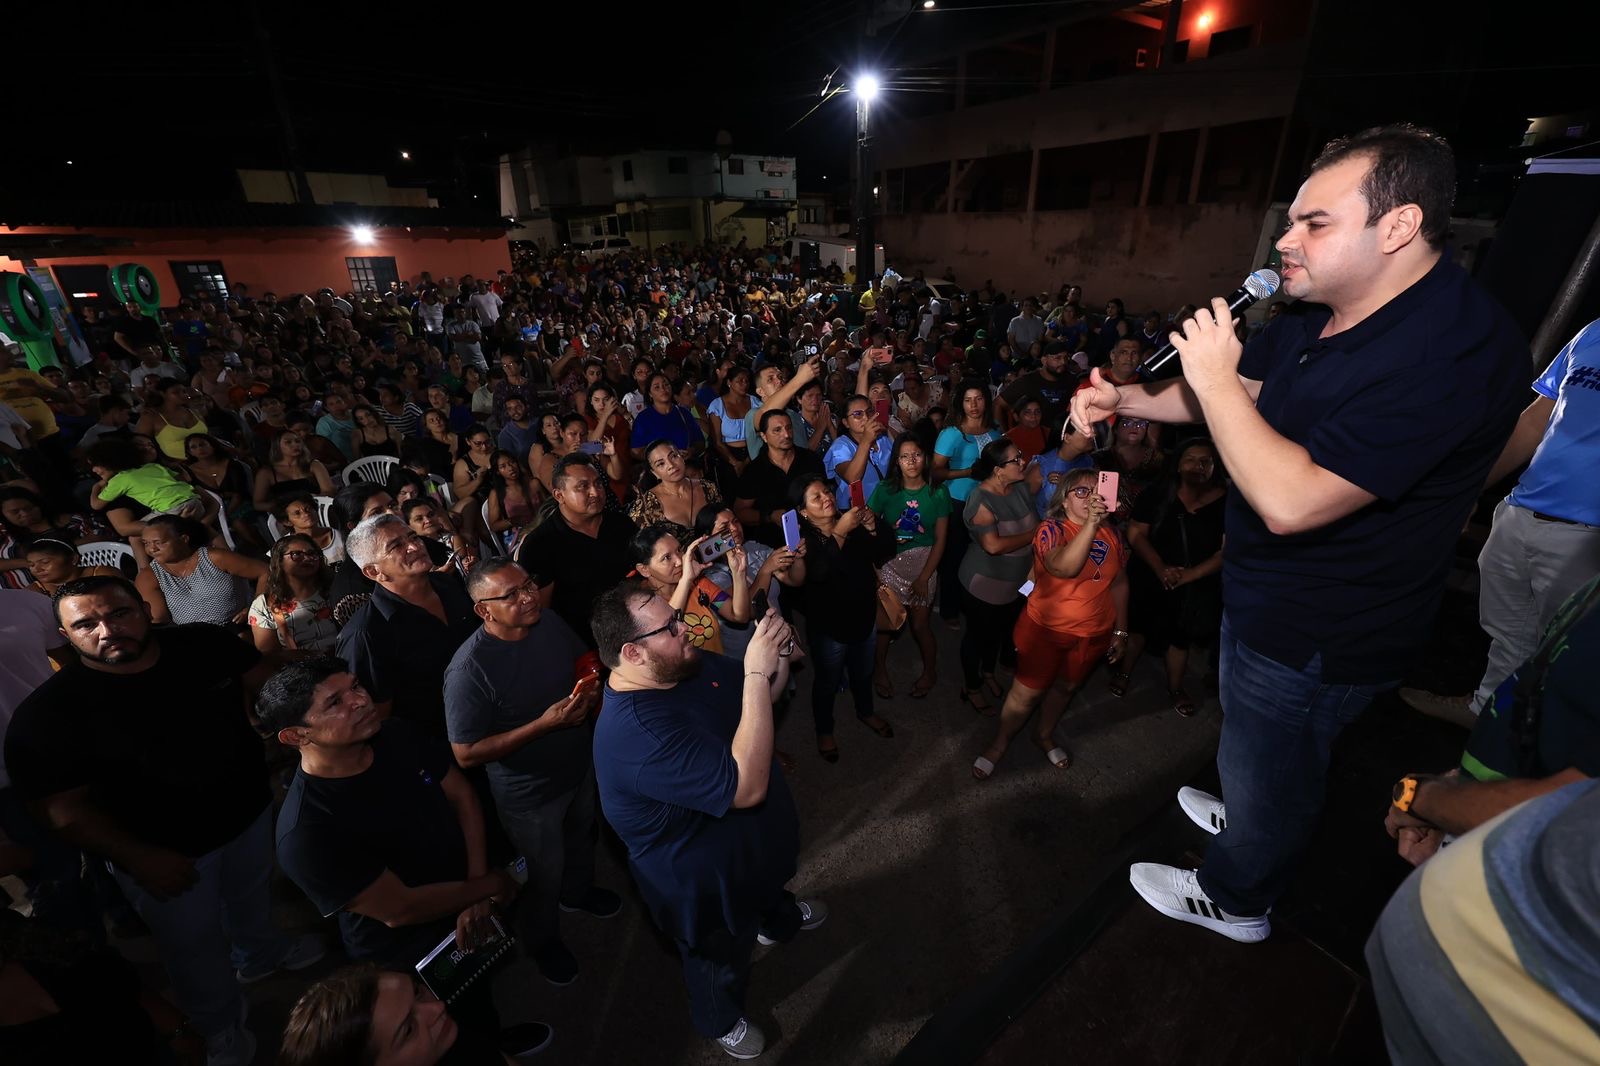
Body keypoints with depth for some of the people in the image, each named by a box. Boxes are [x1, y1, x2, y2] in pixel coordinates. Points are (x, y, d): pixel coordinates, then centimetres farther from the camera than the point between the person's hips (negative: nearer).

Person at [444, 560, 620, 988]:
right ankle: (542, 940, 52)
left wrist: (593, 692, -17)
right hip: (530, 792, -5)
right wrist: (544, 724, -35)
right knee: (543, 876, 20)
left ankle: (578, 891, 64)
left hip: (580, 765, 6)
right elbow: (466, 754, -27)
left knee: (581, 837, 32)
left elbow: (586, 662, 4)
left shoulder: (550, 622, -15)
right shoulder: (469, 669, -32)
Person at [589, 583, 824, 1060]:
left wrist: (777, 656, -26)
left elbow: (766, 694, -3)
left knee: (769, 884, 39)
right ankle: (721, 1021, 58)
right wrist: (756, 674, -46)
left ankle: (778, 919, 72)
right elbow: (746, 787, -45)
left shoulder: (689, 664, -16)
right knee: (722, 962, 25)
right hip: (707, 886, -7)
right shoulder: (637, 733, -43)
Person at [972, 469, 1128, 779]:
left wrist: (1121, 630, 10)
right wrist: (1090, 524, -47)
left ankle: (1044, 734, 48)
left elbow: (1119, 582, 7)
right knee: (1027, 692, 6)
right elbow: (1063, 568, -38)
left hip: (1093, 633, 5)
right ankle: (999, 744, 29)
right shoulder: (1051, 528, -18)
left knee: (1067, 687, 22)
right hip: (1046, 629, -5)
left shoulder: (1111, 534, -2)